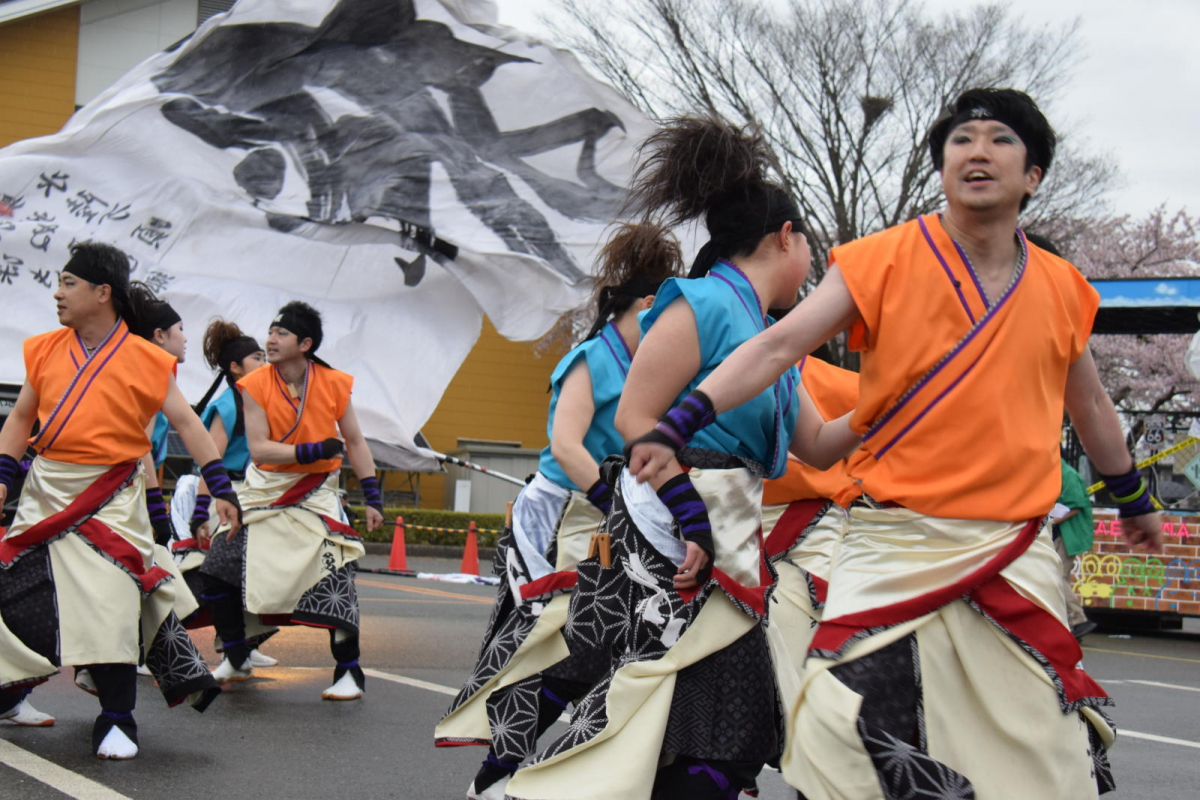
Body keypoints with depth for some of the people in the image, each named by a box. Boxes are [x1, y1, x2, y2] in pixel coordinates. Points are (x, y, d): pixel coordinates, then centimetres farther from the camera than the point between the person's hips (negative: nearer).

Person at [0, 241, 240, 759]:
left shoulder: (146, 360, -5)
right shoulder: (45, 351, 6)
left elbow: (186, 424, -2)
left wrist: (221, 489, -6)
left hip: (109, 498, -4)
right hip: (45, 490, 4)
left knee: (111, 600, -10)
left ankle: (116, 721, 1)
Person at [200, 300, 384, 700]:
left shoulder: (334, 385, -7)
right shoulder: (255, 385, -8)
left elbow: (355, 443, 1)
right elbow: (258, 448, -14)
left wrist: (373, 498, -3)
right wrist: (311, 451, -26)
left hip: (315, 494, -2)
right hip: (263, 491, 2)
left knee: (334, 581, -14)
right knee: (218, 570, 0)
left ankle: (349, 674, 0)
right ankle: (236, 661, 21)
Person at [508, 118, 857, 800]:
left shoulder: (772, 339, 18)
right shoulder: (704, 304, -9)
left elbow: (818, 446, 26)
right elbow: (634, 419, -16)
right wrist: (695, 521, -21)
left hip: (728, 533, 9)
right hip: (672, 531, -9)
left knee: (728, 725, 5)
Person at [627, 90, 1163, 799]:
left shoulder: (1063, 290, 7)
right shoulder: (886, 260, -3)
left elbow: (1090, 406, 23)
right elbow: (779, 346, -11)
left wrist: (1135, 501, 35)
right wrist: (677, 426, -23)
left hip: (1017, 554, 3)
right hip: (894, 547, -3)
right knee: (838, 739, -11)